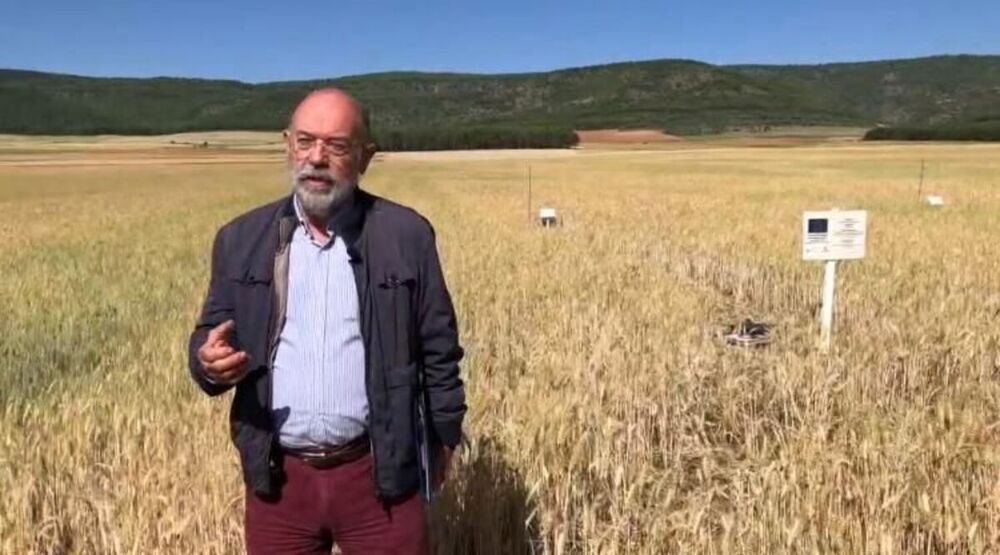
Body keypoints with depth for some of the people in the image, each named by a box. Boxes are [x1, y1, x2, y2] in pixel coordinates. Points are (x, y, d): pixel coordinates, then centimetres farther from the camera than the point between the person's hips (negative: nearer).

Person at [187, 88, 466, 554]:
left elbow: (439, 347, 2)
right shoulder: (241, 239, 2)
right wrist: (209, 361, -16)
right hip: (278, 477, 2)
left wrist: (444, 436, 6)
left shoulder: (406, 235, -4)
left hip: (379, 473, -2)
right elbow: (210, 335, 7)